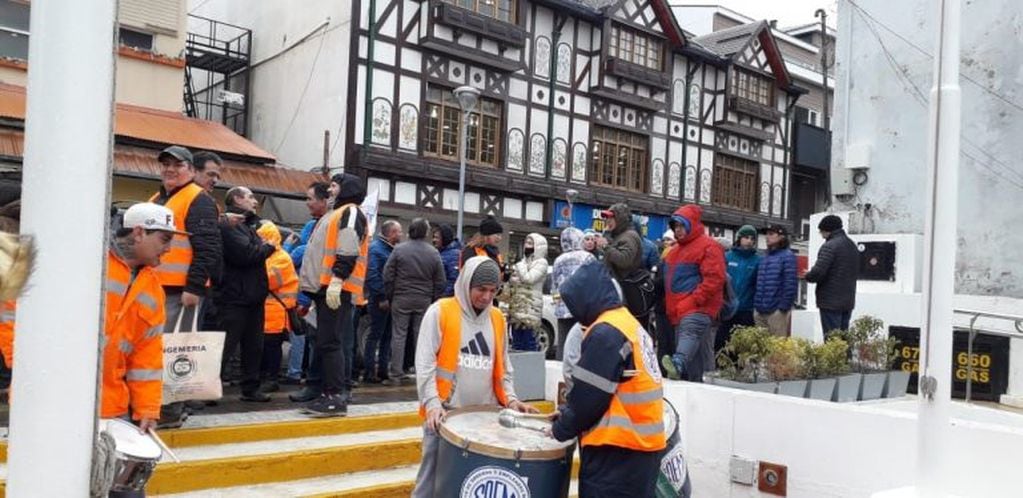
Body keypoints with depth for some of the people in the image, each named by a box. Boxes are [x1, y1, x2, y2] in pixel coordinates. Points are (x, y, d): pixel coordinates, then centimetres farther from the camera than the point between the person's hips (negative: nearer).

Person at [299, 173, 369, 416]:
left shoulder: (351, 212, -5)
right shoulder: (337, 214, 26)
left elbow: (348, 251, -19)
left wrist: (337, 279, -28)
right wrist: (312, 288, 26)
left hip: (338, 289, -10)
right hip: (326, 288, 10)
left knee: (329, 342, -12)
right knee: (327, 342, 12)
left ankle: (336, 397, -10)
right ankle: (339, 390, 18)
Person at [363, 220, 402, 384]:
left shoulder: (392, 249, 15)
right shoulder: (375, 248, -11)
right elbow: (372, 275, -18)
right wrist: (381, 297, -19)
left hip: (389, 298, 8)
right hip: (380, 300, -8)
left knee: (387, 335, 12)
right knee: (375, 335, -4)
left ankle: (382, 369, 19)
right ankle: (369, 371, 2)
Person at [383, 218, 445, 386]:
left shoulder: (399, 249, -5)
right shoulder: (434, 253, 0)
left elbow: (388, 275, -4)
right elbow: (441, 281, 2)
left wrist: (389, 297, 6)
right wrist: (433, 299, 12)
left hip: (401, 299, -1)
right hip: (424, 301, 2)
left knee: (398, 336, 3)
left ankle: (396, 375, 4)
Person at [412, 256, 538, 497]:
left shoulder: (497, 318, 11)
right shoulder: (440, 312, -4)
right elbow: (424, 363, -8)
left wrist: (510, 398, 3)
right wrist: (433, 403, -18)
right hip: (445, 413, -4)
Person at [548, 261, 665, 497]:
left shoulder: (605, 333, -18)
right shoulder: (629, 323, 12)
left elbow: (588, 396, -17)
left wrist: (561, 429, -1)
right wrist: (567, 414, 14)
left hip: (619, 447, -9)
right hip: (641, 444, 9)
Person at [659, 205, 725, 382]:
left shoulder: (708, 246, -5)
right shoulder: (676, 249, 23)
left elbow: (714, 279, -16)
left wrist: (692, 302, -19)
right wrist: (671, 307, 18)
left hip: (698, 309, -9)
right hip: (679, 312, 9)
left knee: (689, 334, -34)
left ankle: (678, 363, -58)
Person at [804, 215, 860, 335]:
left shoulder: (830, 246, -14)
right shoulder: (853, 245, 14)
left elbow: (817, 272, -21)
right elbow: (856, 273, 20)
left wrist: (807, 276, -2)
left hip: (831, 302, -8)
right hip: (848, 301, 8)